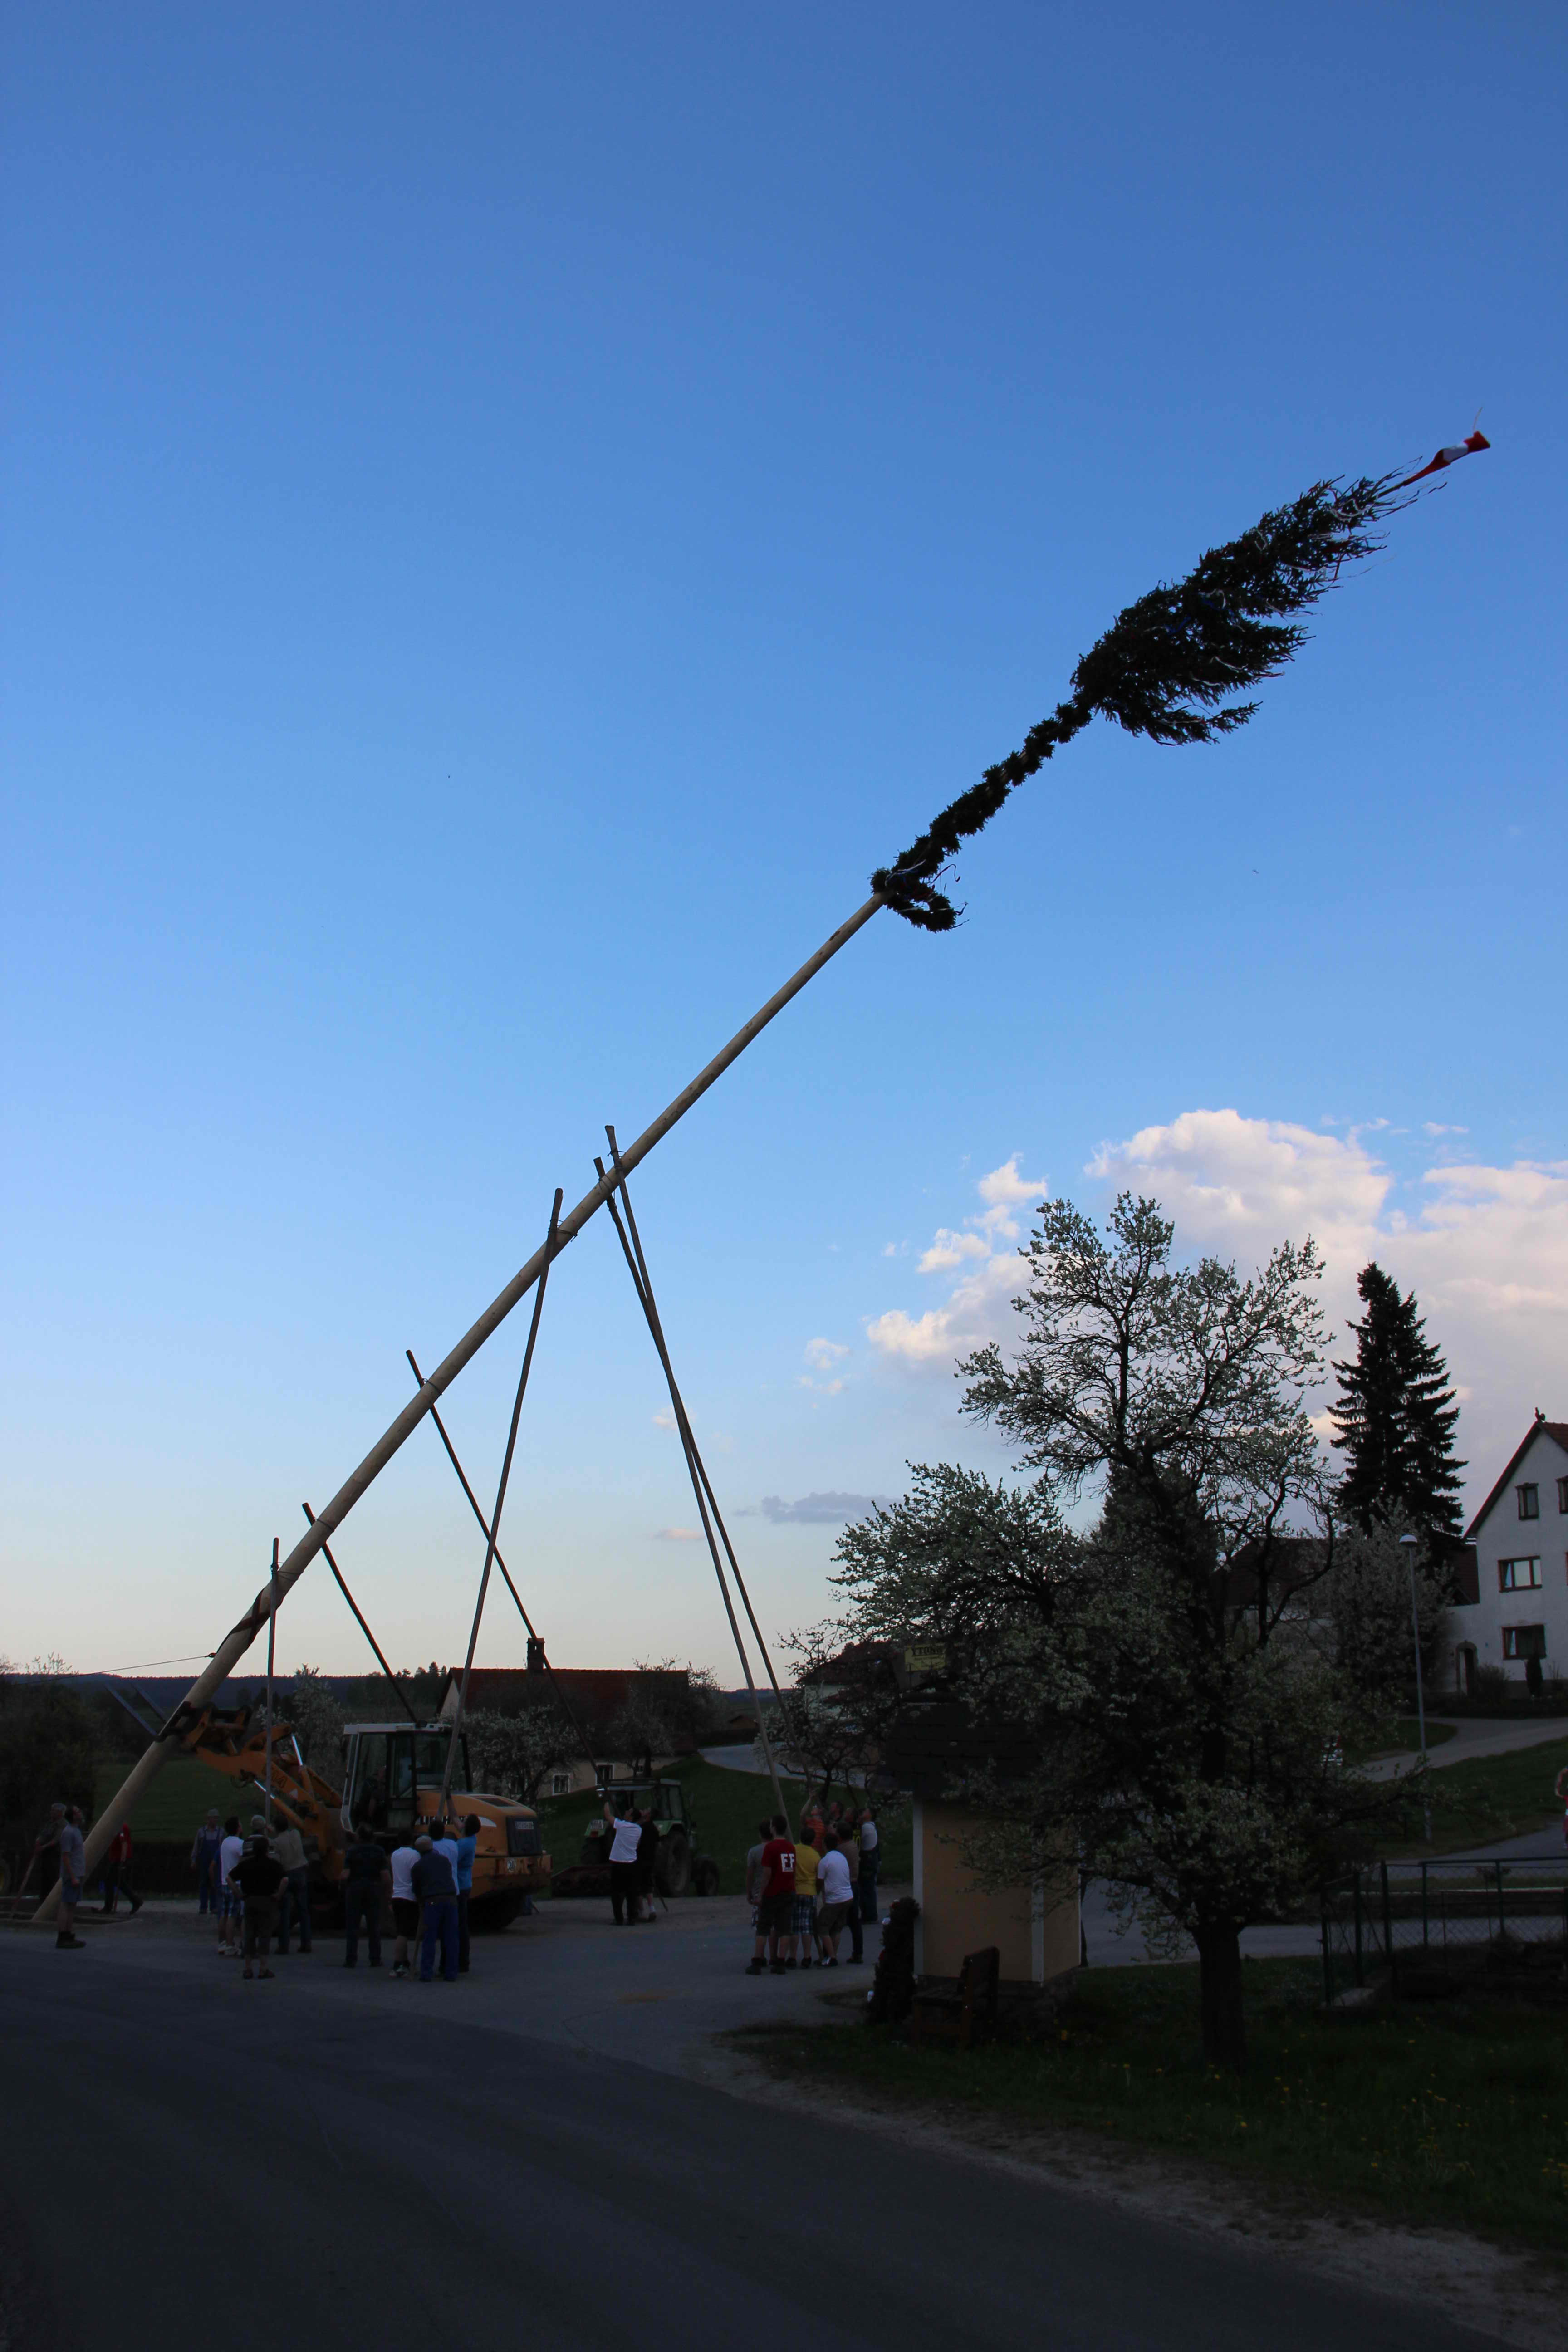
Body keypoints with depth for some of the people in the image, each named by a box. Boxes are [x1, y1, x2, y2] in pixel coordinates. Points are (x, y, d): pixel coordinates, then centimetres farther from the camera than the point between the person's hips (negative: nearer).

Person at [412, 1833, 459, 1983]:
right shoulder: (444, 1860, 19)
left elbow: (416, 1890, 16)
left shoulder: (418, 1866, 10)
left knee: (429, 1939, 3)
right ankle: (451, 1974, 6)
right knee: (450, 1939, 7)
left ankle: (426, 1974, -1)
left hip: (433, 1902, -3)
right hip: (450, 1899, 3)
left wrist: (421, 1903, 33)